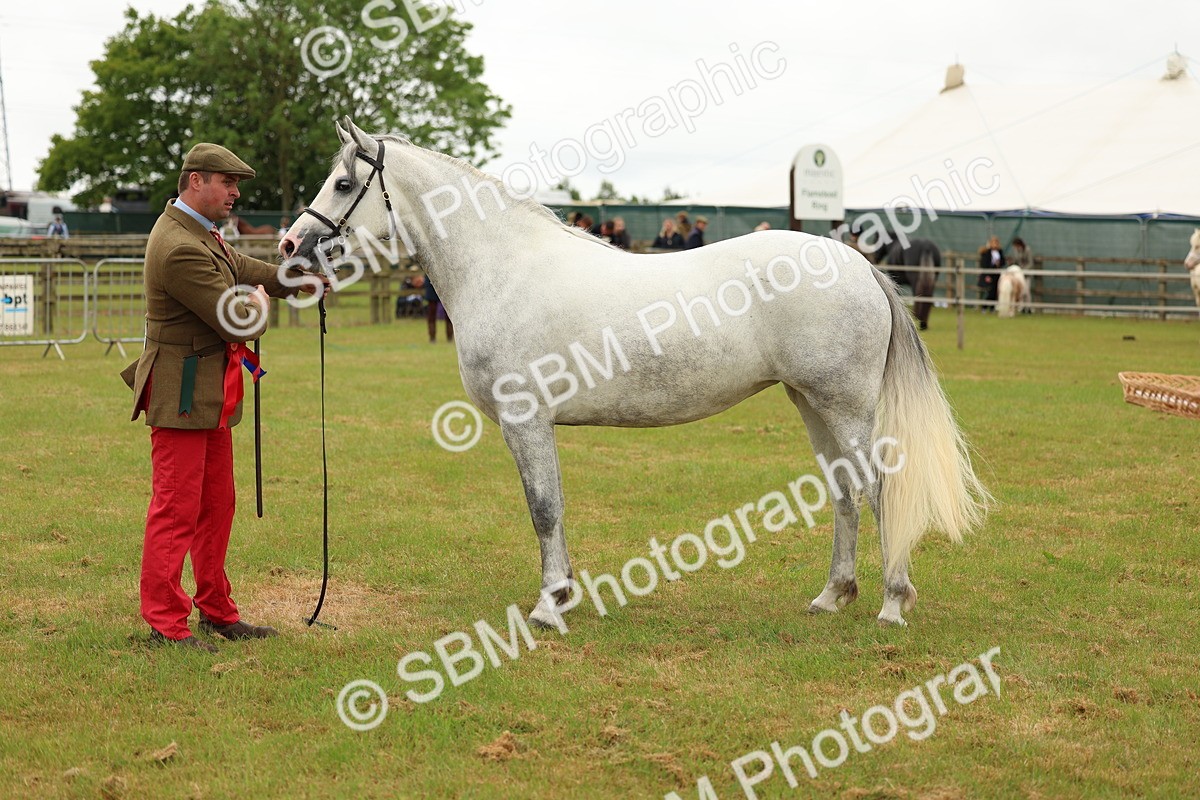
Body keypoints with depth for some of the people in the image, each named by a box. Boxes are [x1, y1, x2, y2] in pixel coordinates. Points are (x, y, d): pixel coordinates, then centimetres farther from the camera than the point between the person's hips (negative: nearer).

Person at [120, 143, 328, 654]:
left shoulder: (201, 233, 11)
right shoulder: (181, 248, -23)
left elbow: (241, 267, 26)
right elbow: (240, 323, -22)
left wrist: (296, 280, 14)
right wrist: (258, 303, -1)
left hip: (210, 395, 11)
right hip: (182, 395, -11)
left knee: (217, 507, 16)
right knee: (176, 510, -5)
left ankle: (216, 611, 26)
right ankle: (165, 623, 2)